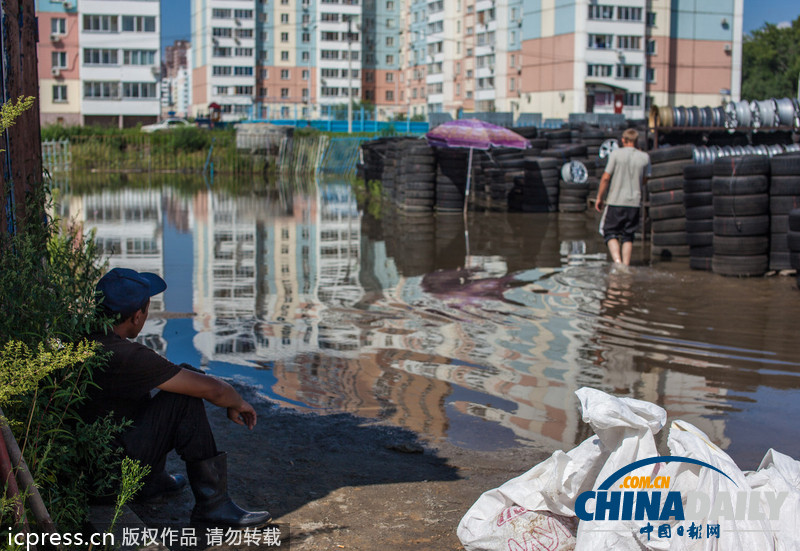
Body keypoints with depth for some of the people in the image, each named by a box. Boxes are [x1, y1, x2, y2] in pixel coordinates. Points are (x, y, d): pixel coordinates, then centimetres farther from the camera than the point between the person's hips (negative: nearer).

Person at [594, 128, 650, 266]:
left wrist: (599, 198, 1)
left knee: (610, 233, 5)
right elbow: (644, 181, 14)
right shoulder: (644, 157, 3)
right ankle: (626, 266, 7)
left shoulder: (616, 154, -6)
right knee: (628, 236, 11)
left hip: (616, 201, -3)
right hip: (634, 202, 3)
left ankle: (617, 260, -15)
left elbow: (605, 178, -7)